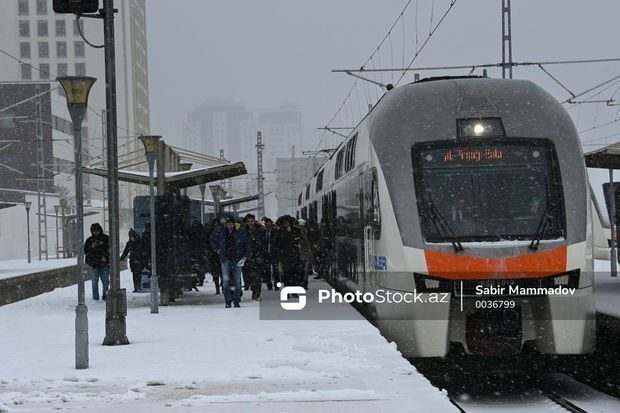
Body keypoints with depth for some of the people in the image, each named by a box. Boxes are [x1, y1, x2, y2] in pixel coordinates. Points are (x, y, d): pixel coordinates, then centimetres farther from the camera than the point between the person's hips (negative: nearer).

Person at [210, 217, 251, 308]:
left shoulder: (241, 233, -1)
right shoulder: (220, 233, 3)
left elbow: (247, 245, 4)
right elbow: (212, 239, 21)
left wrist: (246, 256, -4)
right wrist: (217, 249, 10)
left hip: (237, 259, 0)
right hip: (225, 259, 0)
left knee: (237, 281, 3)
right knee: (226, 280, -11)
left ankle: (236, 301, 13)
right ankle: (228, 301, -6)